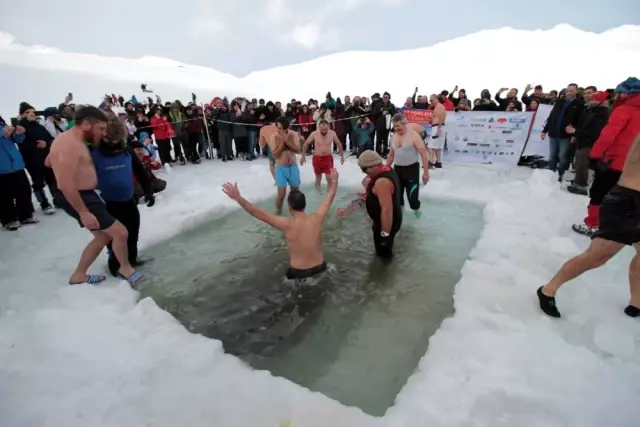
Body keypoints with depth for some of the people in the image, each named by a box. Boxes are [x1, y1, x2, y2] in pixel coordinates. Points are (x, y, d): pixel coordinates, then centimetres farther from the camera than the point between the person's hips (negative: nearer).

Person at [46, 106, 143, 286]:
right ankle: (125, 269, 17)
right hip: (79, 198, -11)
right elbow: (66, 184, -28)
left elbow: (48, 162, 29)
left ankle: (78, 275, 31)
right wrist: (84, 212, -26)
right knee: (120, 232, -6)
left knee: (103, 236, 18)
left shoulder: (67, 138, 10)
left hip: (84, 195, 11)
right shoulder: (71, 144, -22)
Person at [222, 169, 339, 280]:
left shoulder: (287, 225, -24)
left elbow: (258, 212, -28)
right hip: (319, 268, 2)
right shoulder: (317, 219, -15)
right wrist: (335, 181, 13)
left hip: (299, 272, -1)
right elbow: (329, 198, -1)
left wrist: (238, 198, -29)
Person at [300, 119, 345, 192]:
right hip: (317, 158, 0)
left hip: (328, 157, 0)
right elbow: (306, 143, 0)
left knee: (329, 177, -7)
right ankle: (318, 186, 48)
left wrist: (342, 156, 9)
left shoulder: (332, 133, -11)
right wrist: (303, 156, 2)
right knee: (318, 176, 18)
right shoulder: (314, 134, -15)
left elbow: (339, 144, 5)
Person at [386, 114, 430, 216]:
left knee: (412, 194, -3)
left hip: (412, 168, -5)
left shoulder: (413, 135, -12)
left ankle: (416, 209, 24)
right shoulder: (393, 137, 6)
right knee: (396, 193, 9)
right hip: (397, 168, 5)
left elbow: (423, 154, -14)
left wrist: (426, 172, -18)